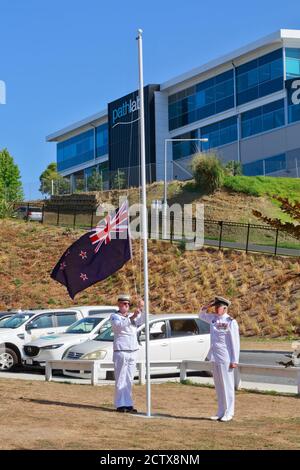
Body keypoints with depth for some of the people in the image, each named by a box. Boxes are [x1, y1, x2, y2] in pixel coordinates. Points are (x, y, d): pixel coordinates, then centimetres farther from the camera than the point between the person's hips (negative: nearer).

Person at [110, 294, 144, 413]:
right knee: (120, 380, -6)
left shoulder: (132, 315, 16)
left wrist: (141, 310, -21)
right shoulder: (114, 317, 0)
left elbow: (140, 321, -4)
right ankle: (120, 405, -4)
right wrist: (132, 317, -33)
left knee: (129, 380, 7)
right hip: (120, 351, -6)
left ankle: (128, 404, 11)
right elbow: (119, 325, -21)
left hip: (133, 352, 6)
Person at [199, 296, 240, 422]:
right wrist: (209, 304, 9)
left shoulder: (231, 322, -11)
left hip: (225, 359, -7)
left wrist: (234, 361, -15)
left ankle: (228, 414, 2)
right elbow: (201, 315, 29)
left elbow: (235, 343, -12)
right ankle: (221, 413, 18)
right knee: (218, 386, 12)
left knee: (227, 386, -3)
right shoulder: (214, 318, 10)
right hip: (215, 357, 7)